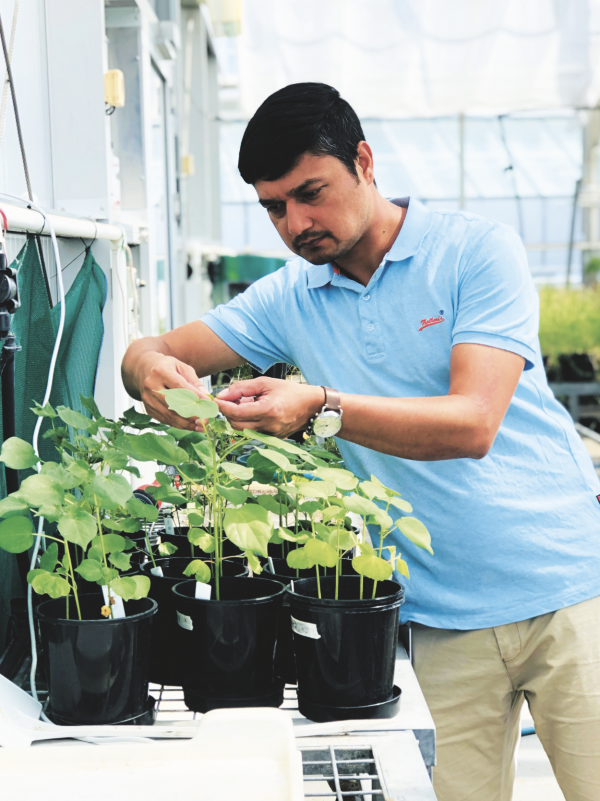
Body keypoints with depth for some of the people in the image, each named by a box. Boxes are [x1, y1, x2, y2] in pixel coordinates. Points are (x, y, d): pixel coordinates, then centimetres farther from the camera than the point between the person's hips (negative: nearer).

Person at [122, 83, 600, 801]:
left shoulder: (476, 249, -6)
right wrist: (151, 370, -20)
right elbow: (149, 353, 5)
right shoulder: (290, 298, 7)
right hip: (441, 619, 3)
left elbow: (472, 425, -18)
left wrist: (322, 408, -31)